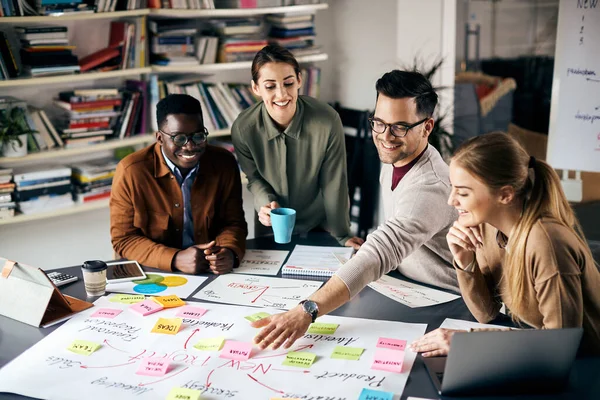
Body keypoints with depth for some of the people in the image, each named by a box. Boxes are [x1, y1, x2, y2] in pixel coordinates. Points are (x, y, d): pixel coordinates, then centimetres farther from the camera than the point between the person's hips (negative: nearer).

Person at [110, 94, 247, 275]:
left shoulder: (224, 163, -3)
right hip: (154, 274, -3)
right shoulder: (131, 172, -12)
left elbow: (233, 222, 4)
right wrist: (175, 259, -21)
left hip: (213, 273, 3)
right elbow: (124, 239, -7)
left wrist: (230, 252, -18)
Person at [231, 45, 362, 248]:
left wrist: (342, 236, -10)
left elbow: (333, 183, -18)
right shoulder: (242, 128, -24)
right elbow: (254, 177, -4)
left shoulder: (328, 121, -30)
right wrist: (266, 203, -24)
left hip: (322, 223, -1)